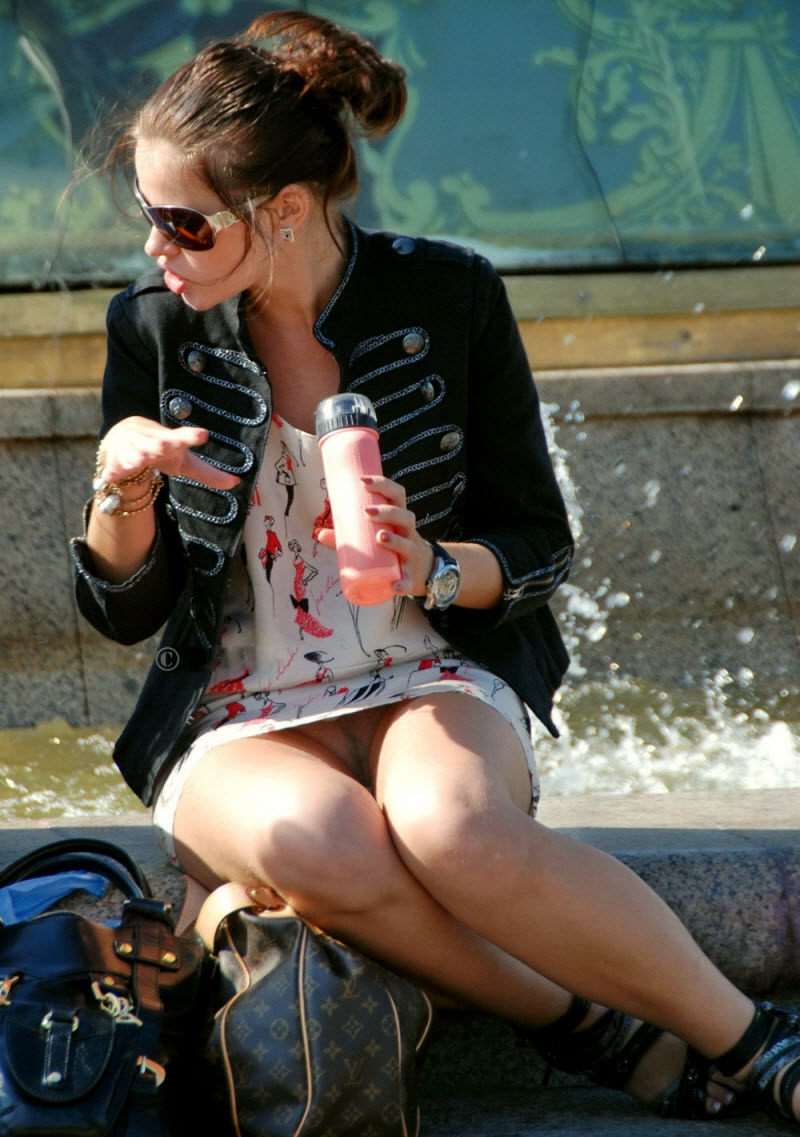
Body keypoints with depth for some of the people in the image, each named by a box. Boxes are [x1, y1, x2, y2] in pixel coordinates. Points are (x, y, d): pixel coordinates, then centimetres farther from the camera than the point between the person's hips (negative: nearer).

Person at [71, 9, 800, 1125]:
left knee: (449, 823, -38)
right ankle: (586, 1027, -21)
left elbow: (539, 548, 4)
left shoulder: (446, 298, -3)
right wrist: (123, 487, -16)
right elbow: (124, 612, 6)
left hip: (432, 684, -1)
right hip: (239, 721, 1)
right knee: (319, 839, -38)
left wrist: (431, 569, -18)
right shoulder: (154, 330, 0)